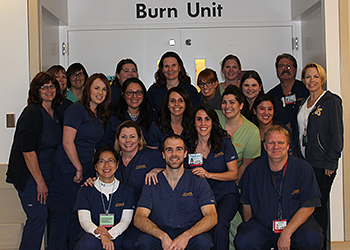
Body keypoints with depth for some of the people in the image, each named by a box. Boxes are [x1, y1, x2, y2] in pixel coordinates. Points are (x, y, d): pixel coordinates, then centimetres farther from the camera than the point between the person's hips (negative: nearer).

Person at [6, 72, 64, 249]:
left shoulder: (55, 113, 10)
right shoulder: (32, 113, -15)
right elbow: (27, 150, -19)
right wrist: (40, 182, -18)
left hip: (48, 173, 8)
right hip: (28, 174, -8)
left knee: (58, 212, 8)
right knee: (38, 216, -10)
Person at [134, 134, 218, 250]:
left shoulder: (198, 182, 3)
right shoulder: (152, 184, 4)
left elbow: (212, 217, -9)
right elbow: (139, 219, -7)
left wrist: (186, 235, -28)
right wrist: (163, 236, -27)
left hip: (191, 237, 0)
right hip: (160, 239, 1)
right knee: (145, 241, -30)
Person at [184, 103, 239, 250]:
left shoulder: (224, 142, -1)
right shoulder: (189, 145, 5)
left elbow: (234, 174, -2)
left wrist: (208, 174, -16)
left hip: (225, 194, -1)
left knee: (219, 224, -32)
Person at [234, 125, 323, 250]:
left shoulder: (303, 168, -6)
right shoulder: (253, 170, 0)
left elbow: (308, 207, -9)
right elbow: (246, 203, 12)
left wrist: (286, 233, -18)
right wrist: (247, 227, 7)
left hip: (296, 223, -1)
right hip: (262, 225, 1)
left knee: (312, 239, -31)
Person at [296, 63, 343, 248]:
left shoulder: (332, 101, -5)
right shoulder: (303, 103, 15)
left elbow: (337, 135, -9)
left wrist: (331, 163, -13)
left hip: (322, 164, -6)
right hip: (303, 162, 6)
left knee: (319, 206, 0)